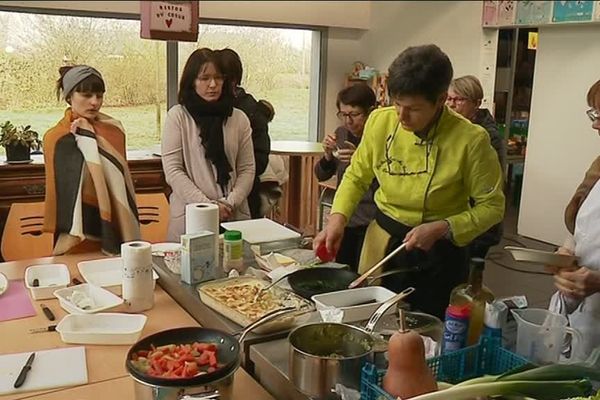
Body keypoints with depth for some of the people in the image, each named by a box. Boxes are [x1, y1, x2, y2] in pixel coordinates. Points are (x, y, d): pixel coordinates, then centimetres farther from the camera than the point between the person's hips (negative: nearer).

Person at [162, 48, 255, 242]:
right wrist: (208, 205, -13)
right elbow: (172, 171, -7)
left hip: (235, 216, 2)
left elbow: (247, 169, 6)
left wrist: (230, 203, -10)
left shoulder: (239, 118, 6)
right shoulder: (178, 116, -2)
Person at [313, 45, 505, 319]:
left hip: (437, 256, -3)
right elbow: (356, 176, 5)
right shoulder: (380, 122, -9)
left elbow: (491, 207, -9)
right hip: (379, 246, 3)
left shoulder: (471, 140, -19)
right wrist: (338, 218, -10)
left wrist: (440, 229, -22)